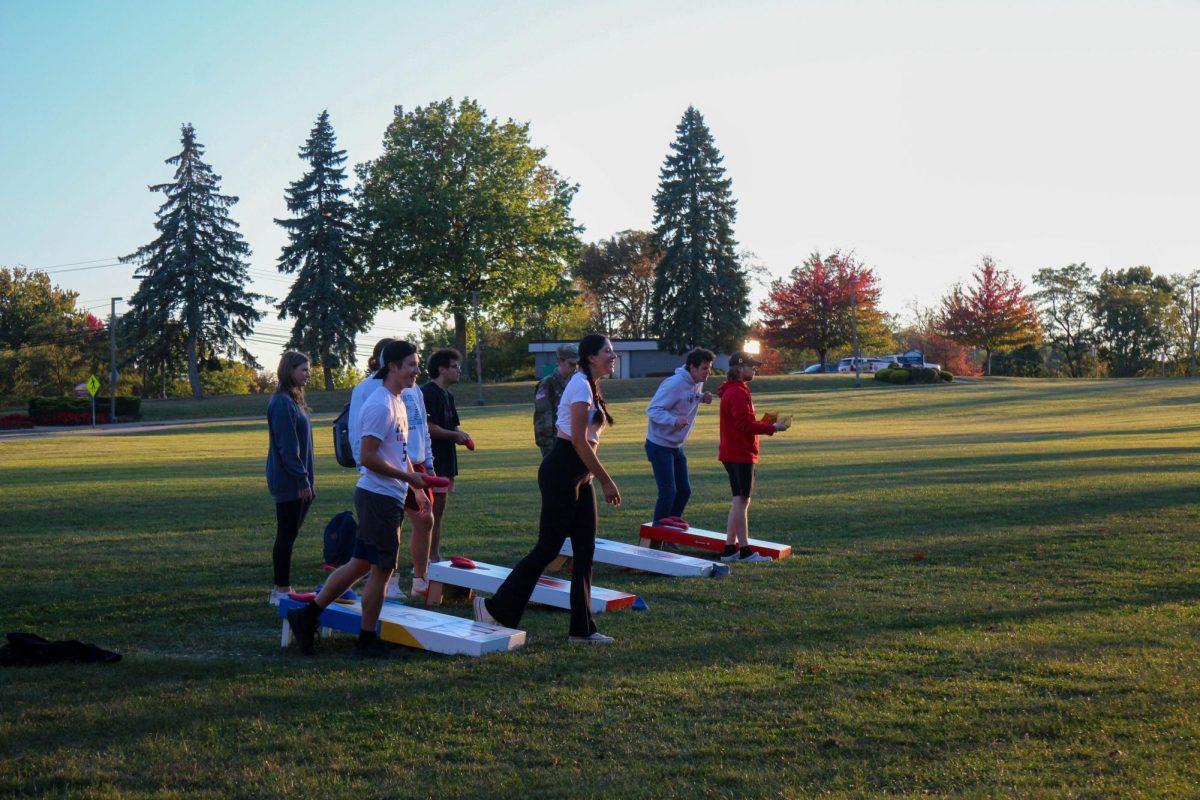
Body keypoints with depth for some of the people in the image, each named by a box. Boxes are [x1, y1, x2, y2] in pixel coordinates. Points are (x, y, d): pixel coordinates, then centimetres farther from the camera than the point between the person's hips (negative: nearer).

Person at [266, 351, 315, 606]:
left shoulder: (293, 400, 16)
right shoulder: (282, 403, -15)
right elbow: (287, 446, -19)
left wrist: (307, 480, 18)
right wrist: (302, 479, -19)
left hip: (299, 483, 10)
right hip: (289, 481, -10)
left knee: (288, 535, 12)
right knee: (287, 535, -4)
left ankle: (282, 589, 19)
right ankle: (282, 590, 3)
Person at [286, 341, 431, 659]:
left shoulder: (398, 403, 16)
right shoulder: (380, 405, -16)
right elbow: (368, 457, -21)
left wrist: (416, 489, 21)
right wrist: (408, 477, -17)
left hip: (390, 498, 10)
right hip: (379, 497, -10)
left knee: (361, 564, 14)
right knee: (382, 568, -1)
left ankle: (308, 615, 21)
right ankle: (367, 641, 10)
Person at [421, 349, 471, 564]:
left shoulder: (447, 396, 18)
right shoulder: (427, 393, -13)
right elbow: (428, 428, -21)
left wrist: (461, 434, 3)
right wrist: (455, 435, -12)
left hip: (445, 462, 10)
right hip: (432, 462, -10)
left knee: (439, 512, 13)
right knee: (430, 513, -7)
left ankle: (435, 557, 19)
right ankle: (427, 560, -4)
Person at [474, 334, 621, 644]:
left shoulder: (589, 386, 16)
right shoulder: (581, 385, -14)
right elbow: (579, 441, -20)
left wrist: (600, 479, 16)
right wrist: (606, 480, -17)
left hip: (579, 475, 10)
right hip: (561, 472, -10)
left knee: (584, 551, 9)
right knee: (548, 548, -4)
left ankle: (581, 628, 14)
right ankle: (494, 608, 6)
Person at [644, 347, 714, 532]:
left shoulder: (698, 383, 2)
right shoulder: (675, 384, -25)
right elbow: (652, 409, -25)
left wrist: (702, 398, -5)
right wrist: (674, 421, -40)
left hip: (677, 446, 9)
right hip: (659, 445, -9)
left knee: (684, 490, 12)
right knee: (668, 492, -9)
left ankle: (672, 522, 29)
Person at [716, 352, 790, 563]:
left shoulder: (732, 391, 18)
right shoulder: (738, 393, -16)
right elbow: (746, 423, -22)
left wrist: (765, 425, 7)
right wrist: (772, 428, -15)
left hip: (733, 454, 11)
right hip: (741, 455, -11)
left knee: (739, 501, 13)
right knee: (742, 501, -7)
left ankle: (730, 548, 15)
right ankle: (744, 550, -3)